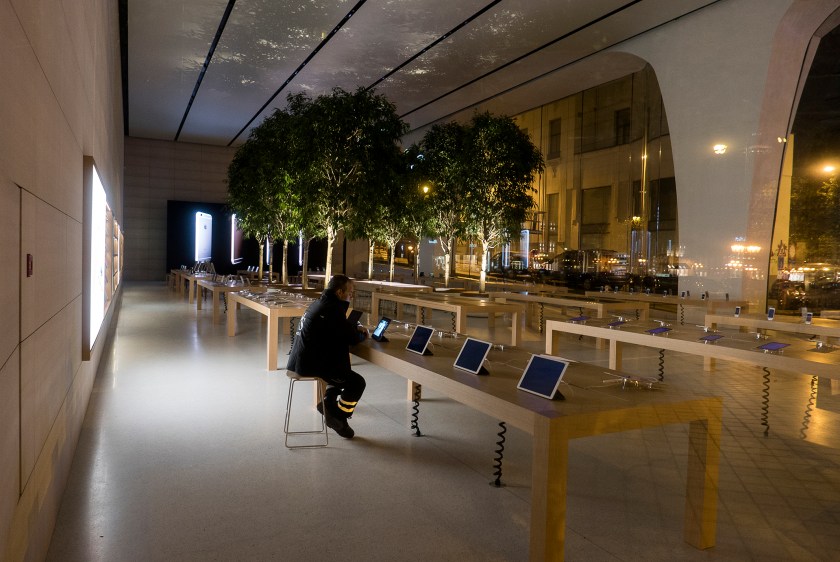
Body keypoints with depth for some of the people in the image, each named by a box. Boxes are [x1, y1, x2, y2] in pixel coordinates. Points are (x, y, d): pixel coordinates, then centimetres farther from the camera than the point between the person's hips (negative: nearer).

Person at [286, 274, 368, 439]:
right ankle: (338, 418, 11)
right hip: (312, 364, -10)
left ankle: (328, 403, 30)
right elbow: (352, 338, -16)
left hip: (301, 360, 10)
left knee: (342, 368, 31)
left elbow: (341, 326, 26)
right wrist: (363, 334, 6)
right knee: (357, 382, -2)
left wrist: (357, 327, 10)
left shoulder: (319, 303, 11)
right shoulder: (333, 309, -19)